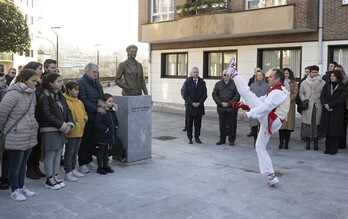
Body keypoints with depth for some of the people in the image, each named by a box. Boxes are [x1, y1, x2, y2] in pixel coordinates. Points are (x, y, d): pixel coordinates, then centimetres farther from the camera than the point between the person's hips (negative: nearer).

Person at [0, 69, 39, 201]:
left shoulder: (31, 94, 8)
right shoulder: (14, 94, -18)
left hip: (30, 136, 7)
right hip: (16, 137, -7)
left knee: (23, 164, 20)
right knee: (15, 165, 7)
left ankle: (22, 187, 34)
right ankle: (15, 190, 22)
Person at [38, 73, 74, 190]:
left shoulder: (60, 96, 12)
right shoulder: (44, 97, -13)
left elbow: (67, 110, 12)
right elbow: (48, 115, -19)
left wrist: (69, 124, -5)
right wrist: (63, 126, -17)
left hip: (61, 130, 8)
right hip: (49, 131, -8)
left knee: (58, 154, 14)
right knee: (50, 155, 2)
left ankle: (56, 177, 25)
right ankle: (49, 180, 13)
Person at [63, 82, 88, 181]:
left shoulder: (79, 102, 14)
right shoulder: (65, 102, -13)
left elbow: (84, 113, 21)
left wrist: (84, 119, 3)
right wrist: (72, 123, -21)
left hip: (79, 131, 8)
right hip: (71, 132, -8)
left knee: (75, 151, 18)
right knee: (69, 152, 0)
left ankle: (73, 169, 31)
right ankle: (68, 173, 7)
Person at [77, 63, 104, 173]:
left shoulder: (97, 84, 18)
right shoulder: (80, 83, -9)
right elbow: (83, 100, -18)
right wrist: (96, 108, -19)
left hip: (95, 118, 8)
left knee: (92, 140, 14)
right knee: (83, 141, 1)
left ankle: (89, 160, 25)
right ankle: (82, 164, 9)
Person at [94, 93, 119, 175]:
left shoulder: (112, 111, 8)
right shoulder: (101, 112, -16)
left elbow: (116, 121, 19)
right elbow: (97, 123, -23)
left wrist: (115, 128, 3)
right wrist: (106, 129, -19)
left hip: (111, 136, 7)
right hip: (103, 136, -7)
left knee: (107, 151, 17)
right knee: (101, 151, 4)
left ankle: (106, 166, 27)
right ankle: (100, 167, 12)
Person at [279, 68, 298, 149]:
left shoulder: (293, 83, 9)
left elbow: (295, 93, 2)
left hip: (290, 105, 0)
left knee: (288, 123, -3)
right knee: (281, 123, -3)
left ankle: (286, 143, 2)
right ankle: (281, 143, 3)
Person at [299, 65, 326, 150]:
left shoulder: (323, 83, 8)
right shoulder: (304, 82, 10)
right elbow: (301, 93, 11)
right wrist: (304, 100, -4)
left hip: (318, 106, 0)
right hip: (307, 107, 0)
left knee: (317, 123, 2)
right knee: (307, 123, -3)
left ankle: (316, 143, 11)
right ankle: (307, 142, 6)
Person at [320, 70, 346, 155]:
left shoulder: (342, 87, -1)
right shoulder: (327, 85, 10)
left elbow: (341, 99, -11)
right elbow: (322, 96, 1)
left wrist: (330, 105, -17)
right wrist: (326, 105, -16)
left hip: (337, 113, -3)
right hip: (326, 112, 3)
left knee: (335, 131, 0)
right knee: (327, 130, 4)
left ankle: (334, 149, 9)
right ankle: (327, 148, 13)